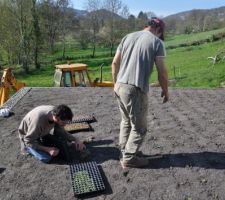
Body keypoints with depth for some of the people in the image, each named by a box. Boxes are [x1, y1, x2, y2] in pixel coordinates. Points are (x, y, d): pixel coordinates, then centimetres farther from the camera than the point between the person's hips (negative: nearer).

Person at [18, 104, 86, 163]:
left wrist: (76, 140, -20)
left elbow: (61, 132, -8)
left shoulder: (56, 112, -22)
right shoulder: (39, 119, -41)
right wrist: (48, 149, -31)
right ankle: (27, 148, 3)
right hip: (27, 136, -6)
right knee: (46, 158, -19)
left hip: (42, 132, 6)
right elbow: (29, 141, -29)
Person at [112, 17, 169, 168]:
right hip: (135, 90, -7)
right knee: (139, 127, 9)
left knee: (126, 122, 22)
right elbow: (162, 72, -4)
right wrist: (165, 91, 10)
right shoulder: (157, 42, -2)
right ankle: (129, 158, 17)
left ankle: (125, 151, 33)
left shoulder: (128, 36, 14)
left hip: (120, 86, 7)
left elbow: (115, 63, 13)